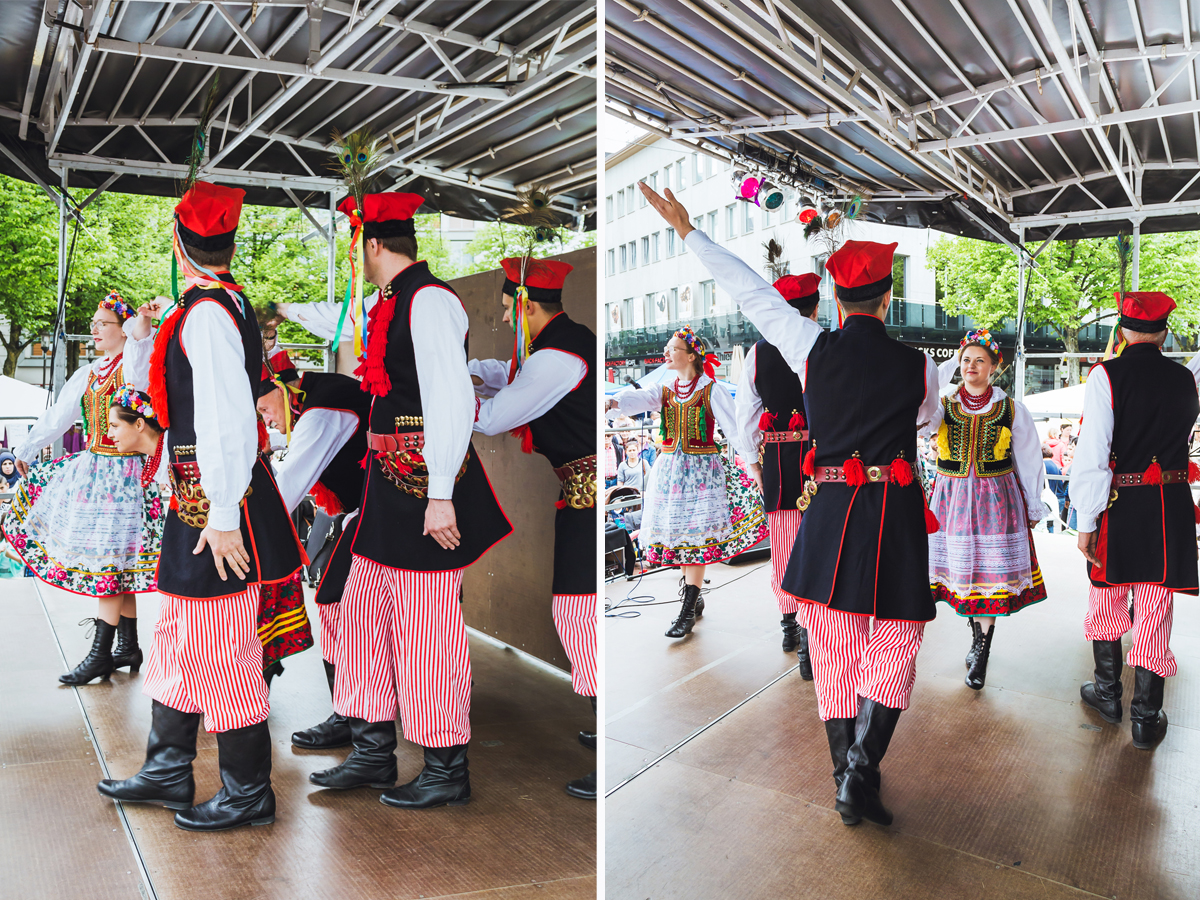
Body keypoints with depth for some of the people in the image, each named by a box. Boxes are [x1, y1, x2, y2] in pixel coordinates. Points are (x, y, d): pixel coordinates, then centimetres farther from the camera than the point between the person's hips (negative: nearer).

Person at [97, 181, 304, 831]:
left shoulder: (206, 313, -17)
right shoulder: (225, 302, 13)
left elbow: (230, 423, -24)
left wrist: (223, 517, -24)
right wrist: (144, 341, 31)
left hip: (216, 499, -10)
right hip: (198, 498, 10)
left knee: (220, 644, 0)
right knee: (179, 634, 19)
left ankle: (248, 792, 17)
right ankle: (168, 770, 36)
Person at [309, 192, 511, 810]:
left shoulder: (429, 300, -14)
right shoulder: (390, 305, 16)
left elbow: (451, 403, -21)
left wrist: (440, 496, -24)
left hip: (425, 488, -10)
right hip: (388, 485, 10)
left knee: (425, 631, -1)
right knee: (363, 615, 15)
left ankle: (447, 772, 17)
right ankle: (373, 753, 31)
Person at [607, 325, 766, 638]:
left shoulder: (712, 390, -3)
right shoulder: (664, 390, 10)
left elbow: (735, 429, -6)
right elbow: (638, 399, -10)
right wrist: (613, 403, -32)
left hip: (701, 470, -5)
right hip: (668, 469, 5)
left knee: (696, 538, -7)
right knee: (676, 534, 7)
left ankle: (687, 612, -4)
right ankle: (695, 598, 25)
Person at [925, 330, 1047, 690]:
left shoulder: (1011, 410, 2)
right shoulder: (944, 406, 2)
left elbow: (1028, 460, 8)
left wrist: (1033, 507, 10)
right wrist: (941, 373, -20)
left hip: (996, 498, -1)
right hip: (952, 496, 1)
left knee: (990, 573, -2)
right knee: (959, 567, 7)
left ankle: (981, 654, 8)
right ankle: (978, 636, 30)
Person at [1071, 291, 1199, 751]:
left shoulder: (1105, 376, -11)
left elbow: (1092, 454, -15)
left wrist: (1086, 521, -11)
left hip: (1119, 505, -3)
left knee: (1107, 601, 15)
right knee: (1155, 609, 7)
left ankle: (1107, 693, 30)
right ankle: (1146, 716, 14)